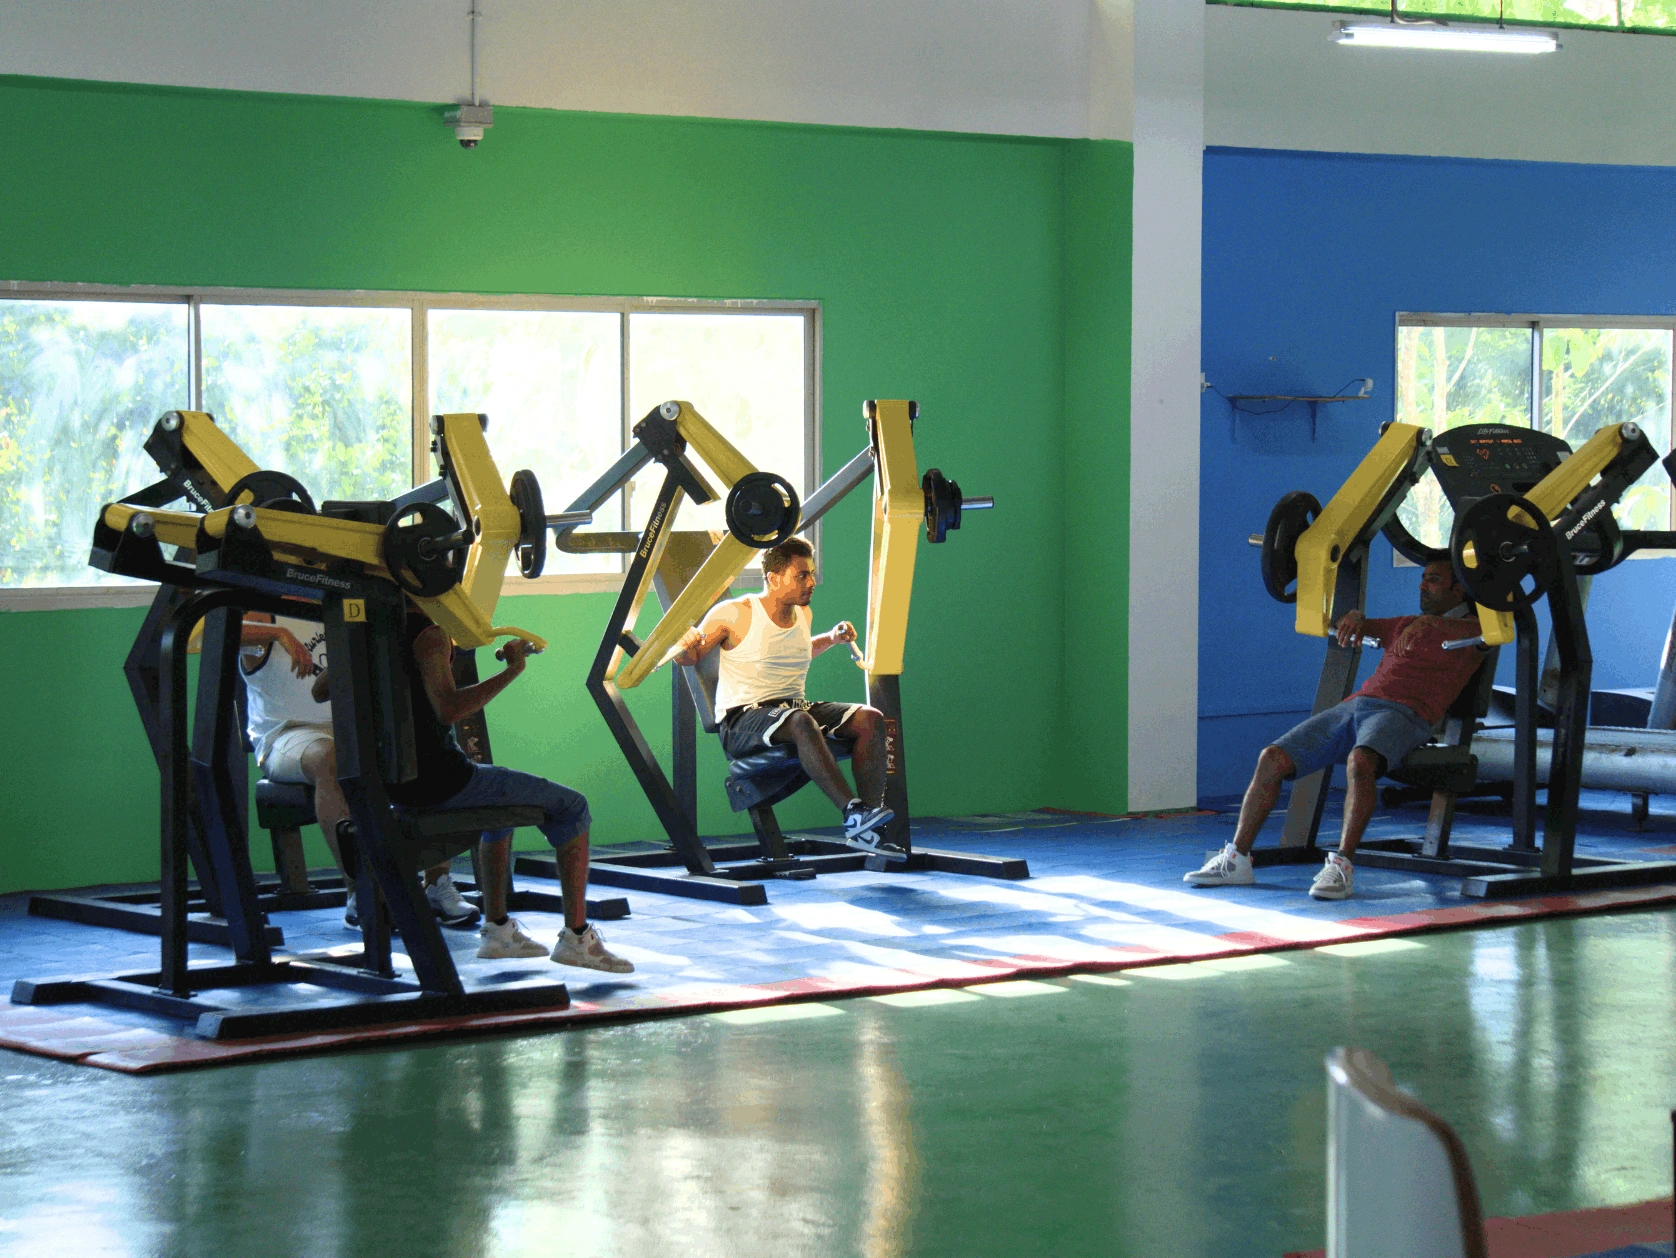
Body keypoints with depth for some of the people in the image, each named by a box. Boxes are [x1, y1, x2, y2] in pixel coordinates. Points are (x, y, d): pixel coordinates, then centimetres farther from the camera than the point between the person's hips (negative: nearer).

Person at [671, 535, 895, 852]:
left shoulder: (804, 614, 13)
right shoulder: (735, 614, -6)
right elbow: (688, 657, 1)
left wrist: (830, 639, 21)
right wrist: (686, 646, -21)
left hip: (796, 705, 7)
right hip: (742, 718, -7)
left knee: (870, 718, -17)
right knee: (801, 722, -40)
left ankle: (867, 830, -23)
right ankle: (852, 812, -45)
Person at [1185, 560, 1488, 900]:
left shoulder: (1463, 628, 11)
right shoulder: (1405, 625, 33)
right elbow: (1350, 628, 40)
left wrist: (1430, 622, -28)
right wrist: (1355, 618, 15)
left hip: (1403, 715, -7)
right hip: (1355, 705, 7)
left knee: (1360, 761, -40)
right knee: (1272, 758, -10)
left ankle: (1341, 865, -41)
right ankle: (1236, 860, -7)